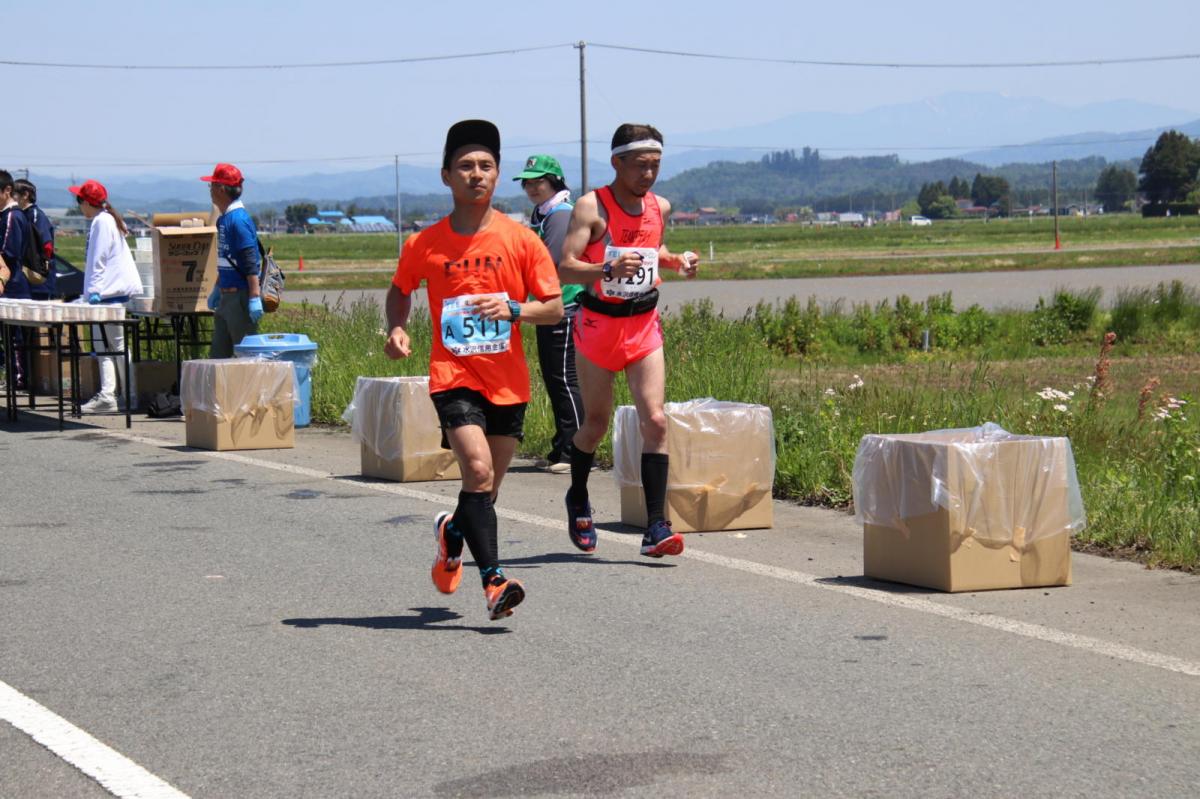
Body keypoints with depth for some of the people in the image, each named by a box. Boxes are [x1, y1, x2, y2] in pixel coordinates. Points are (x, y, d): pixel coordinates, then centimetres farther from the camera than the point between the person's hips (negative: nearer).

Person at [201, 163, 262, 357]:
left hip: (241, 296, -10)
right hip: (226, 296, 10)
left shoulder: (239, 219, -16)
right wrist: (217, 290, 28)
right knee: (218, 352, 12)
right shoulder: (223, 219, 13)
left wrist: (255, 297, -25)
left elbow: (251, 263, -21)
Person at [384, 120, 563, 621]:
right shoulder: (425, 245, 0)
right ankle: (494, 580, -20)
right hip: (453, 376, -2)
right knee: (478, 471, -22)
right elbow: (400, 290, 18)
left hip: (508, 382, 2)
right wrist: (397, 329, -1)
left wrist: (513, 309, -16)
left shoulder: (521, 241, -1)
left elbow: (555, 308, 2)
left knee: (486, 490, 10)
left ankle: (452, 532, 43)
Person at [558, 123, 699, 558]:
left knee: (655, 420, -11)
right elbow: (565, 266, -19)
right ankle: (578, 500, 38)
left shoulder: (659, 207, 6)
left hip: (645, 326, 3)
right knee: (596, 422, 10)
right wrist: (609, 269, -35)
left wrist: (676, 260, 6)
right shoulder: (592, 207, -12)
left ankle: (656, 527, -12)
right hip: (599, 325, -3)